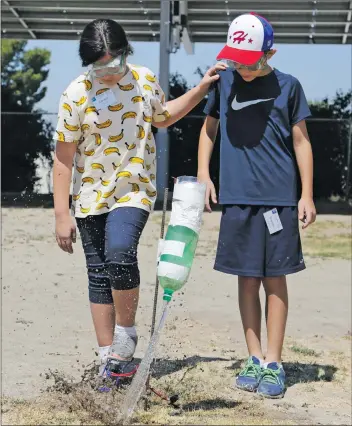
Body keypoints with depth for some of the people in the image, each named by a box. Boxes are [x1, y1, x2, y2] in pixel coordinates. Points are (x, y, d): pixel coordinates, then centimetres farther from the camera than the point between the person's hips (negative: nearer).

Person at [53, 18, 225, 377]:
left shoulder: (145, 81, -2)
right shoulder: (77, 95, -10)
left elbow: (162, 117, 21)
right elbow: (63, 158, -7)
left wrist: (201, 89, 13)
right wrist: (61, 215, -9)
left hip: (134, 189, 0)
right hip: (91, 196, 0)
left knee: (120, 254, -25)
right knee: (99, 275, 5)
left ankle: (126, 332, -3)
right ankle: (108, 356, 17)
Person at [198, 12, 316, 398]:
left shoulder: (287, 86, 0)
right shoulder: (223, 83, 6)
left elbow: (301, 141, 4)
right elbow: (208, 128, 17)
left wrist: (307, 195, 1)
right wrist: (203, 173, 5)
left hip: (279, 199, -2)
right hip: (236, 198, 2)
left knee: (274, 279, 2)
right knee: (247, 279, 6)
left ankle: (273, 364, 8)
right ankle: (255, 360, 16)